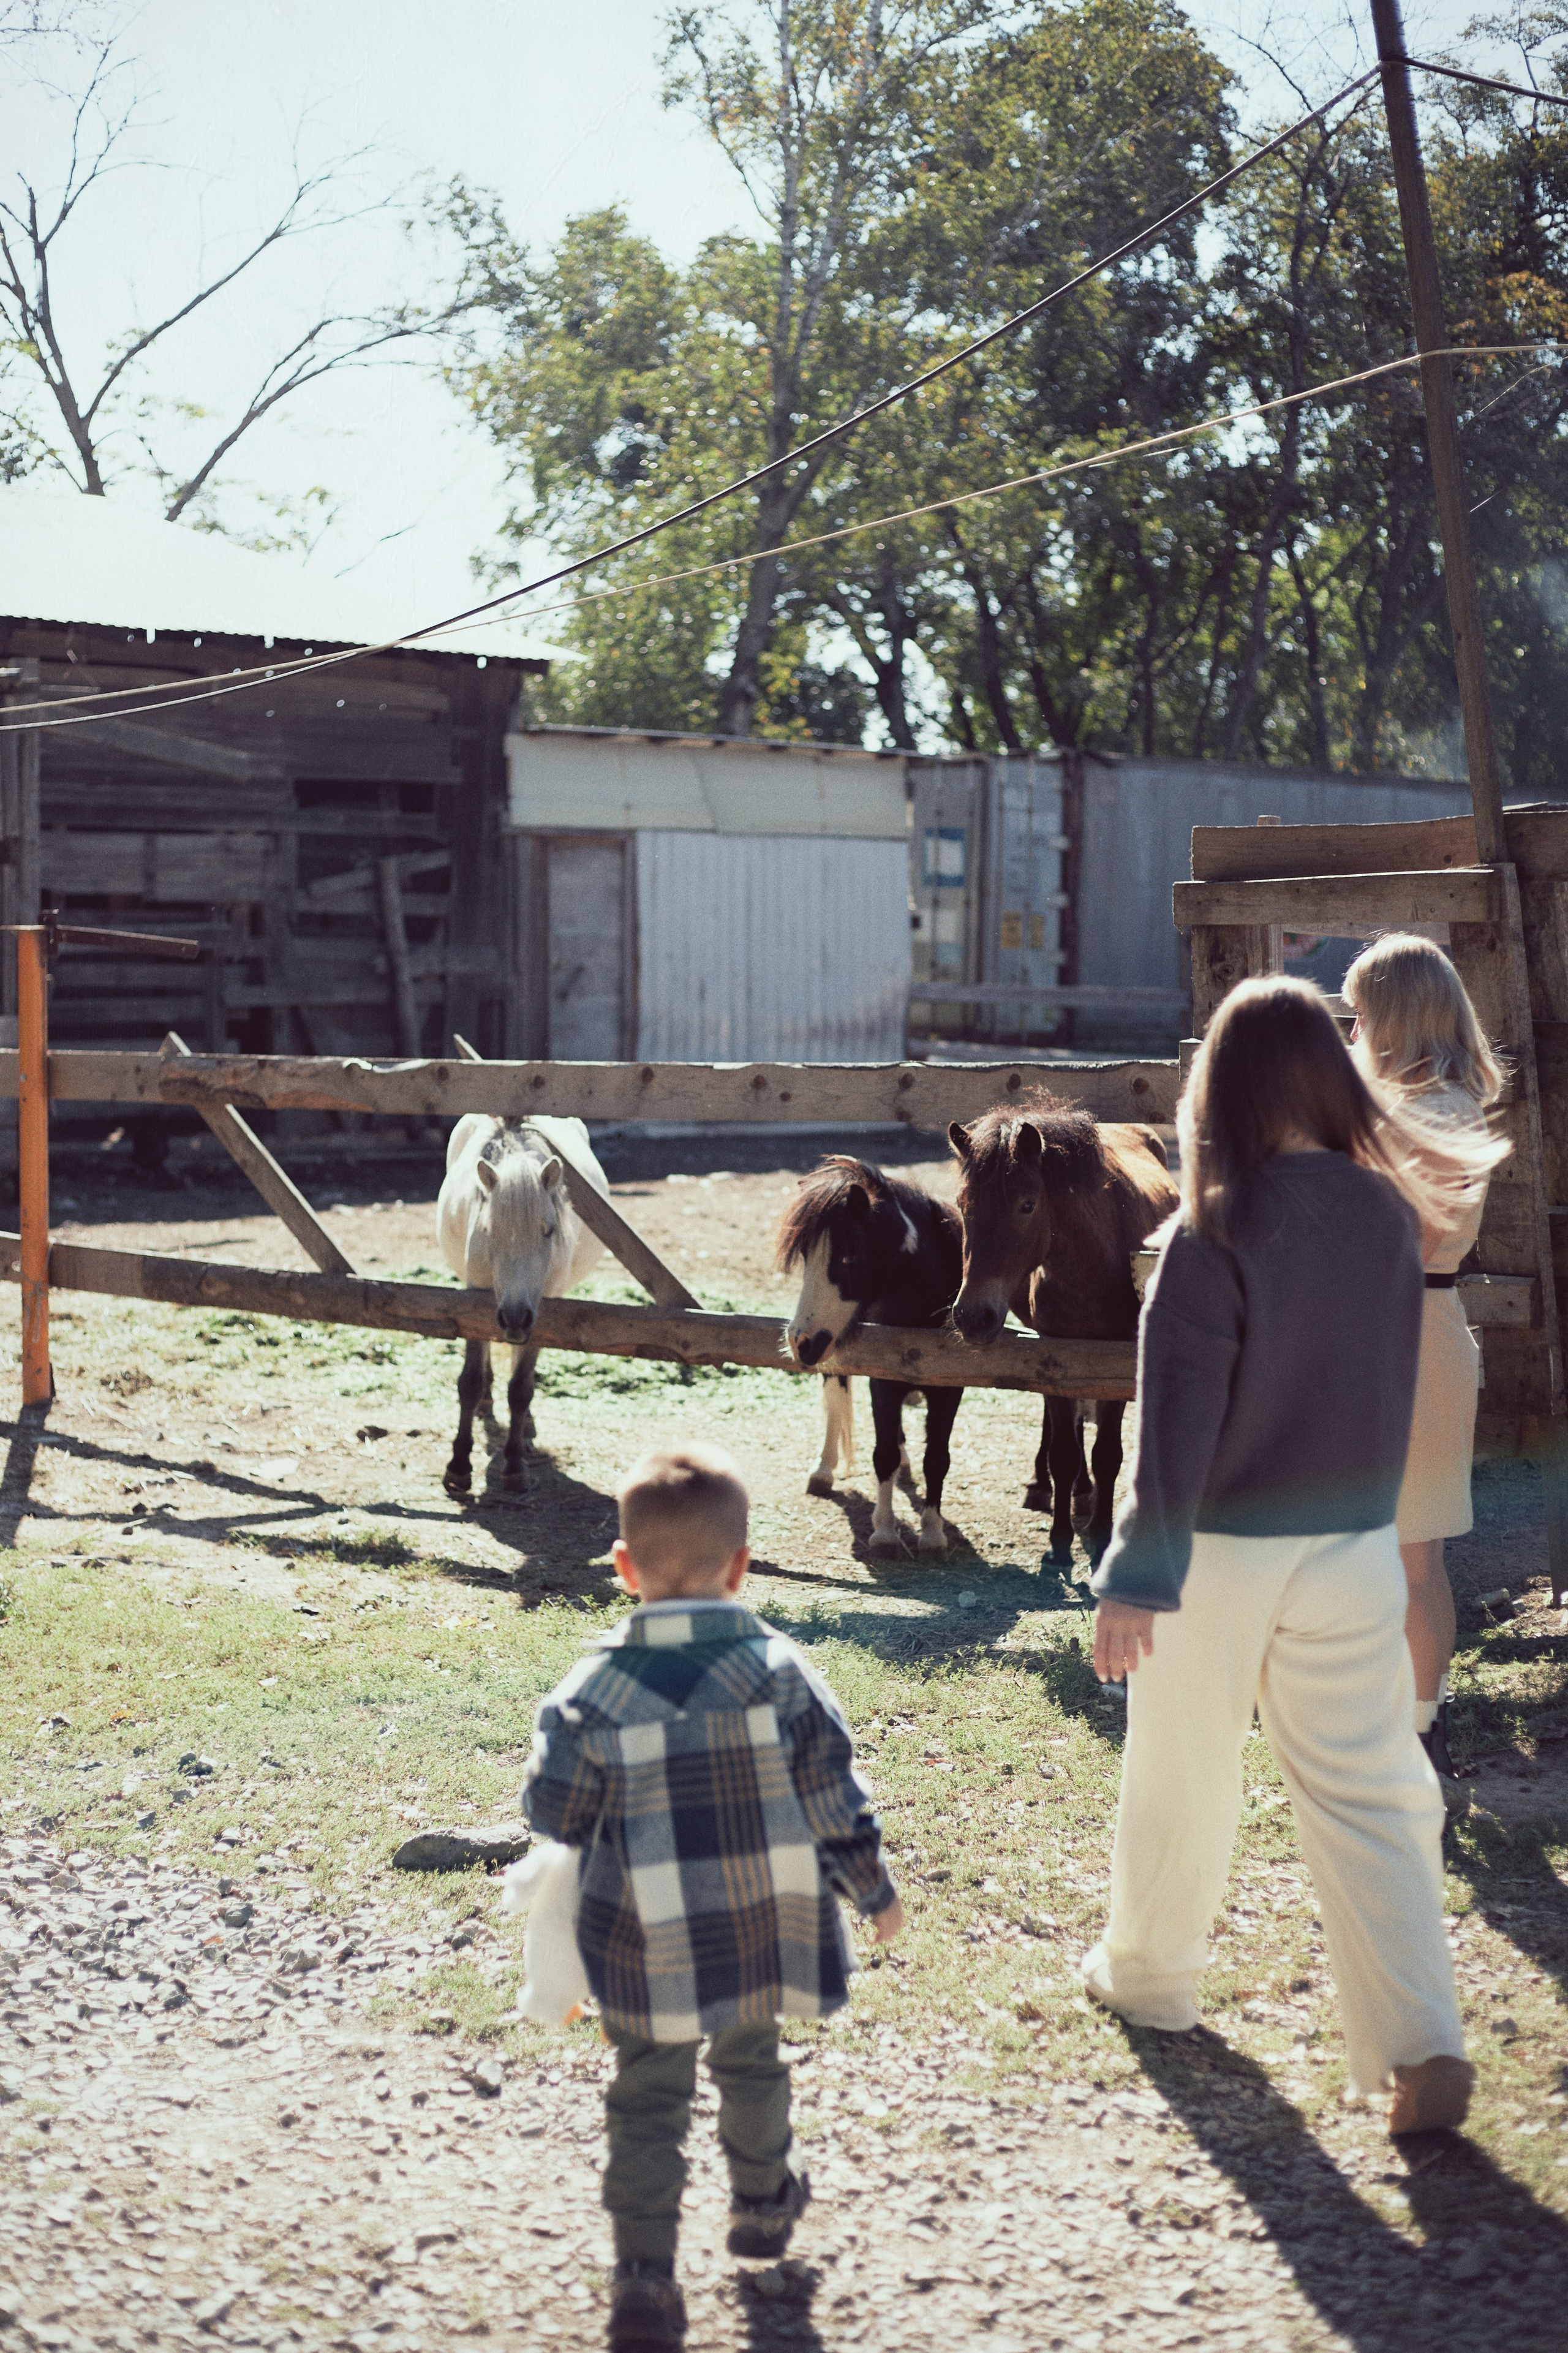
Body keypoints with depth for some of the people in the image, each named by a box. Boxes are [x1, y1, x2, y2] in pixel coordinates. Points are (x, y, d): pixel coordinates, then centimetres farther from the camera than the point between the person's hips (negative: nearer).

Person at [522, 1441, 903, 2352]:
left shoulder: (596, 1688, -15)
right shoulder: (781, 1670, -12)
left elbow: (556, 1813, -6)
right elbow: (837, 1800, -5)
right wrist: (876, 1893, 10)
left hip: (649, 1948, -2)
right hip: (762, 1931, 2)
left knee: (649, 2101, 8)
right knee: (752, 2062, 27)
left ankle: (645, 2274, -1)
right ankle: (764, 2202, 46)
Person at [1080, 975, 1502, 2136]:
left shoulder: (1214, 1236, -17)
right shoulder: (1388, 1215, -4)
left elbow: (1177, 1426, -17)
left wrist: (1136, 1578, -14)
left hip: (1221, 1556, -3)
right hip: (1355, 1551, 3)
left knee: (1182, 1777, 15)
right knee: (1370, 1793, 6)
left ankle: (1149, 1973, 34)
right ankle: (1422, 2044, -2)